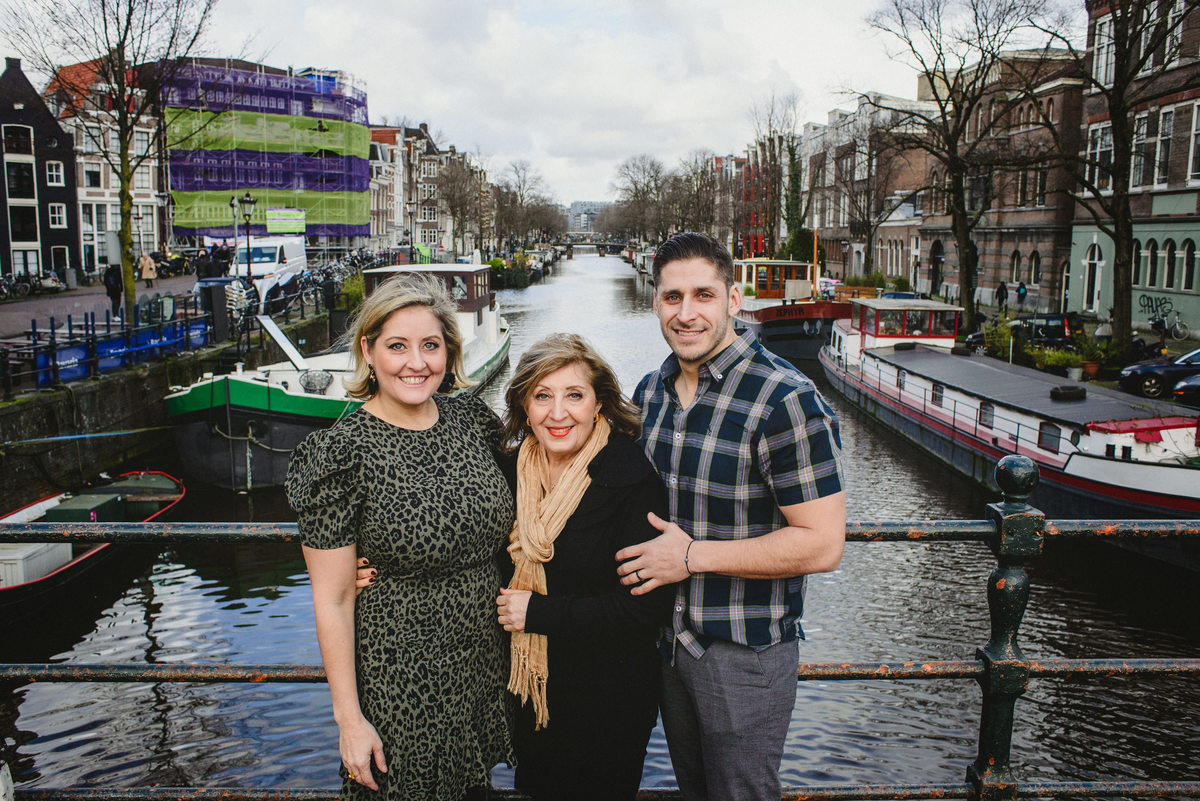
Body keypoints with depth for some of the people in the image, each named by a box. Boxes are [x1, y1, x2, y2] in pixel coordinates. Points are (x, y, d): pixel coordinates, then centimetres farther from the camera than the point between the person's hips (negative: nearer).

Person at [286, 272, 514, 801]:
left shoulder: (471, 417, -3)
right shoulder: (342, 452, -18)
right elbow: (332, 600, -14)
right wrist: (349, 720, -12)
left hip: (486, 669, 5)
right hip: (398, 683, -5)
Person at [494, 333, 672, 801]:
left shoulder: (632, 480, -22)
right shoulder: (516, 468, -5)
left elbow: (645, 607, -23)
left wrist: (538, 613, -21)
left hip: (608, 697, -5)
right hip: (530, 688, 5)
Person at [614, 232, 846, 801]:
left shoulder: (786, 400, -22)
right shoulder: (651, 391, 2)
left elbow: (822, 545, -23)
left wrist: (693, 555, -23)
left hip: (745, 653, -6)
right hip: (666, 638, 7)